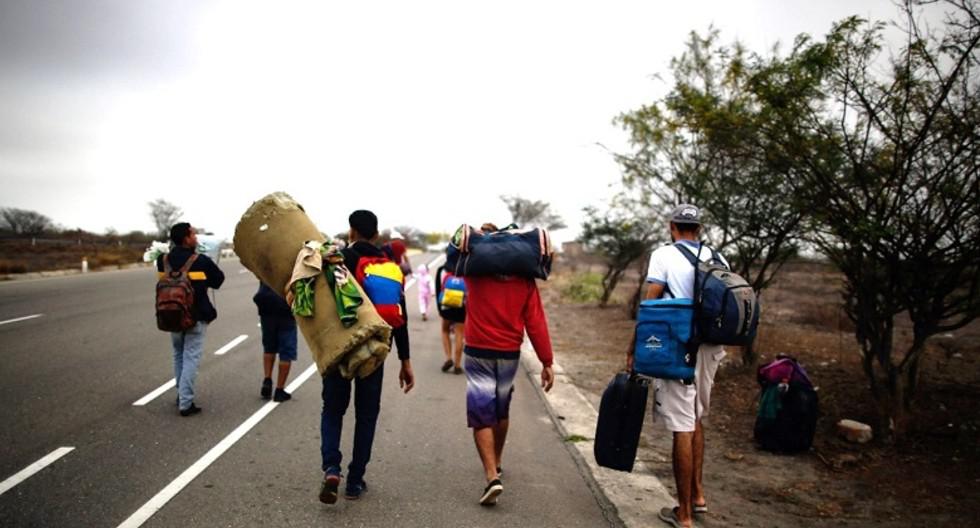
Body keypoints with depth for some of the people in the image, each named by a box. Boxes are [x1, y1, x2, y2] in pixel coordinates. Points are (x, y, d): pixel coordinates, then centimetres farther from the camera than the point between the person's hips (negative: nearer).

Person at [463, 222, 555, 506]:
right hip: (510, 355, 3)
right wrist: (547, 362, -4)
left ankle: (492, 477, -12)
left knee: (481, 415, -1)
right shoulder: (525, 279, -3)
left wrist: (478, 235, 10)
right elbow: (536, 322, -6)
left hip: (478, 354, -2)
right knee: (501, 411, 21)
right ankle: (496, 464, 38)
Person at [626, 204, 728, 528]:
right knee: (695, 420, 22)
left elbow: (650, 305, -10)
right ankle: (697, 494, 30)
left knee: (683, 428, -1)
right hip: (710, 348, 6)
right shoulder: (717, 259, 10)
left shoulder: (664, 255, -5)